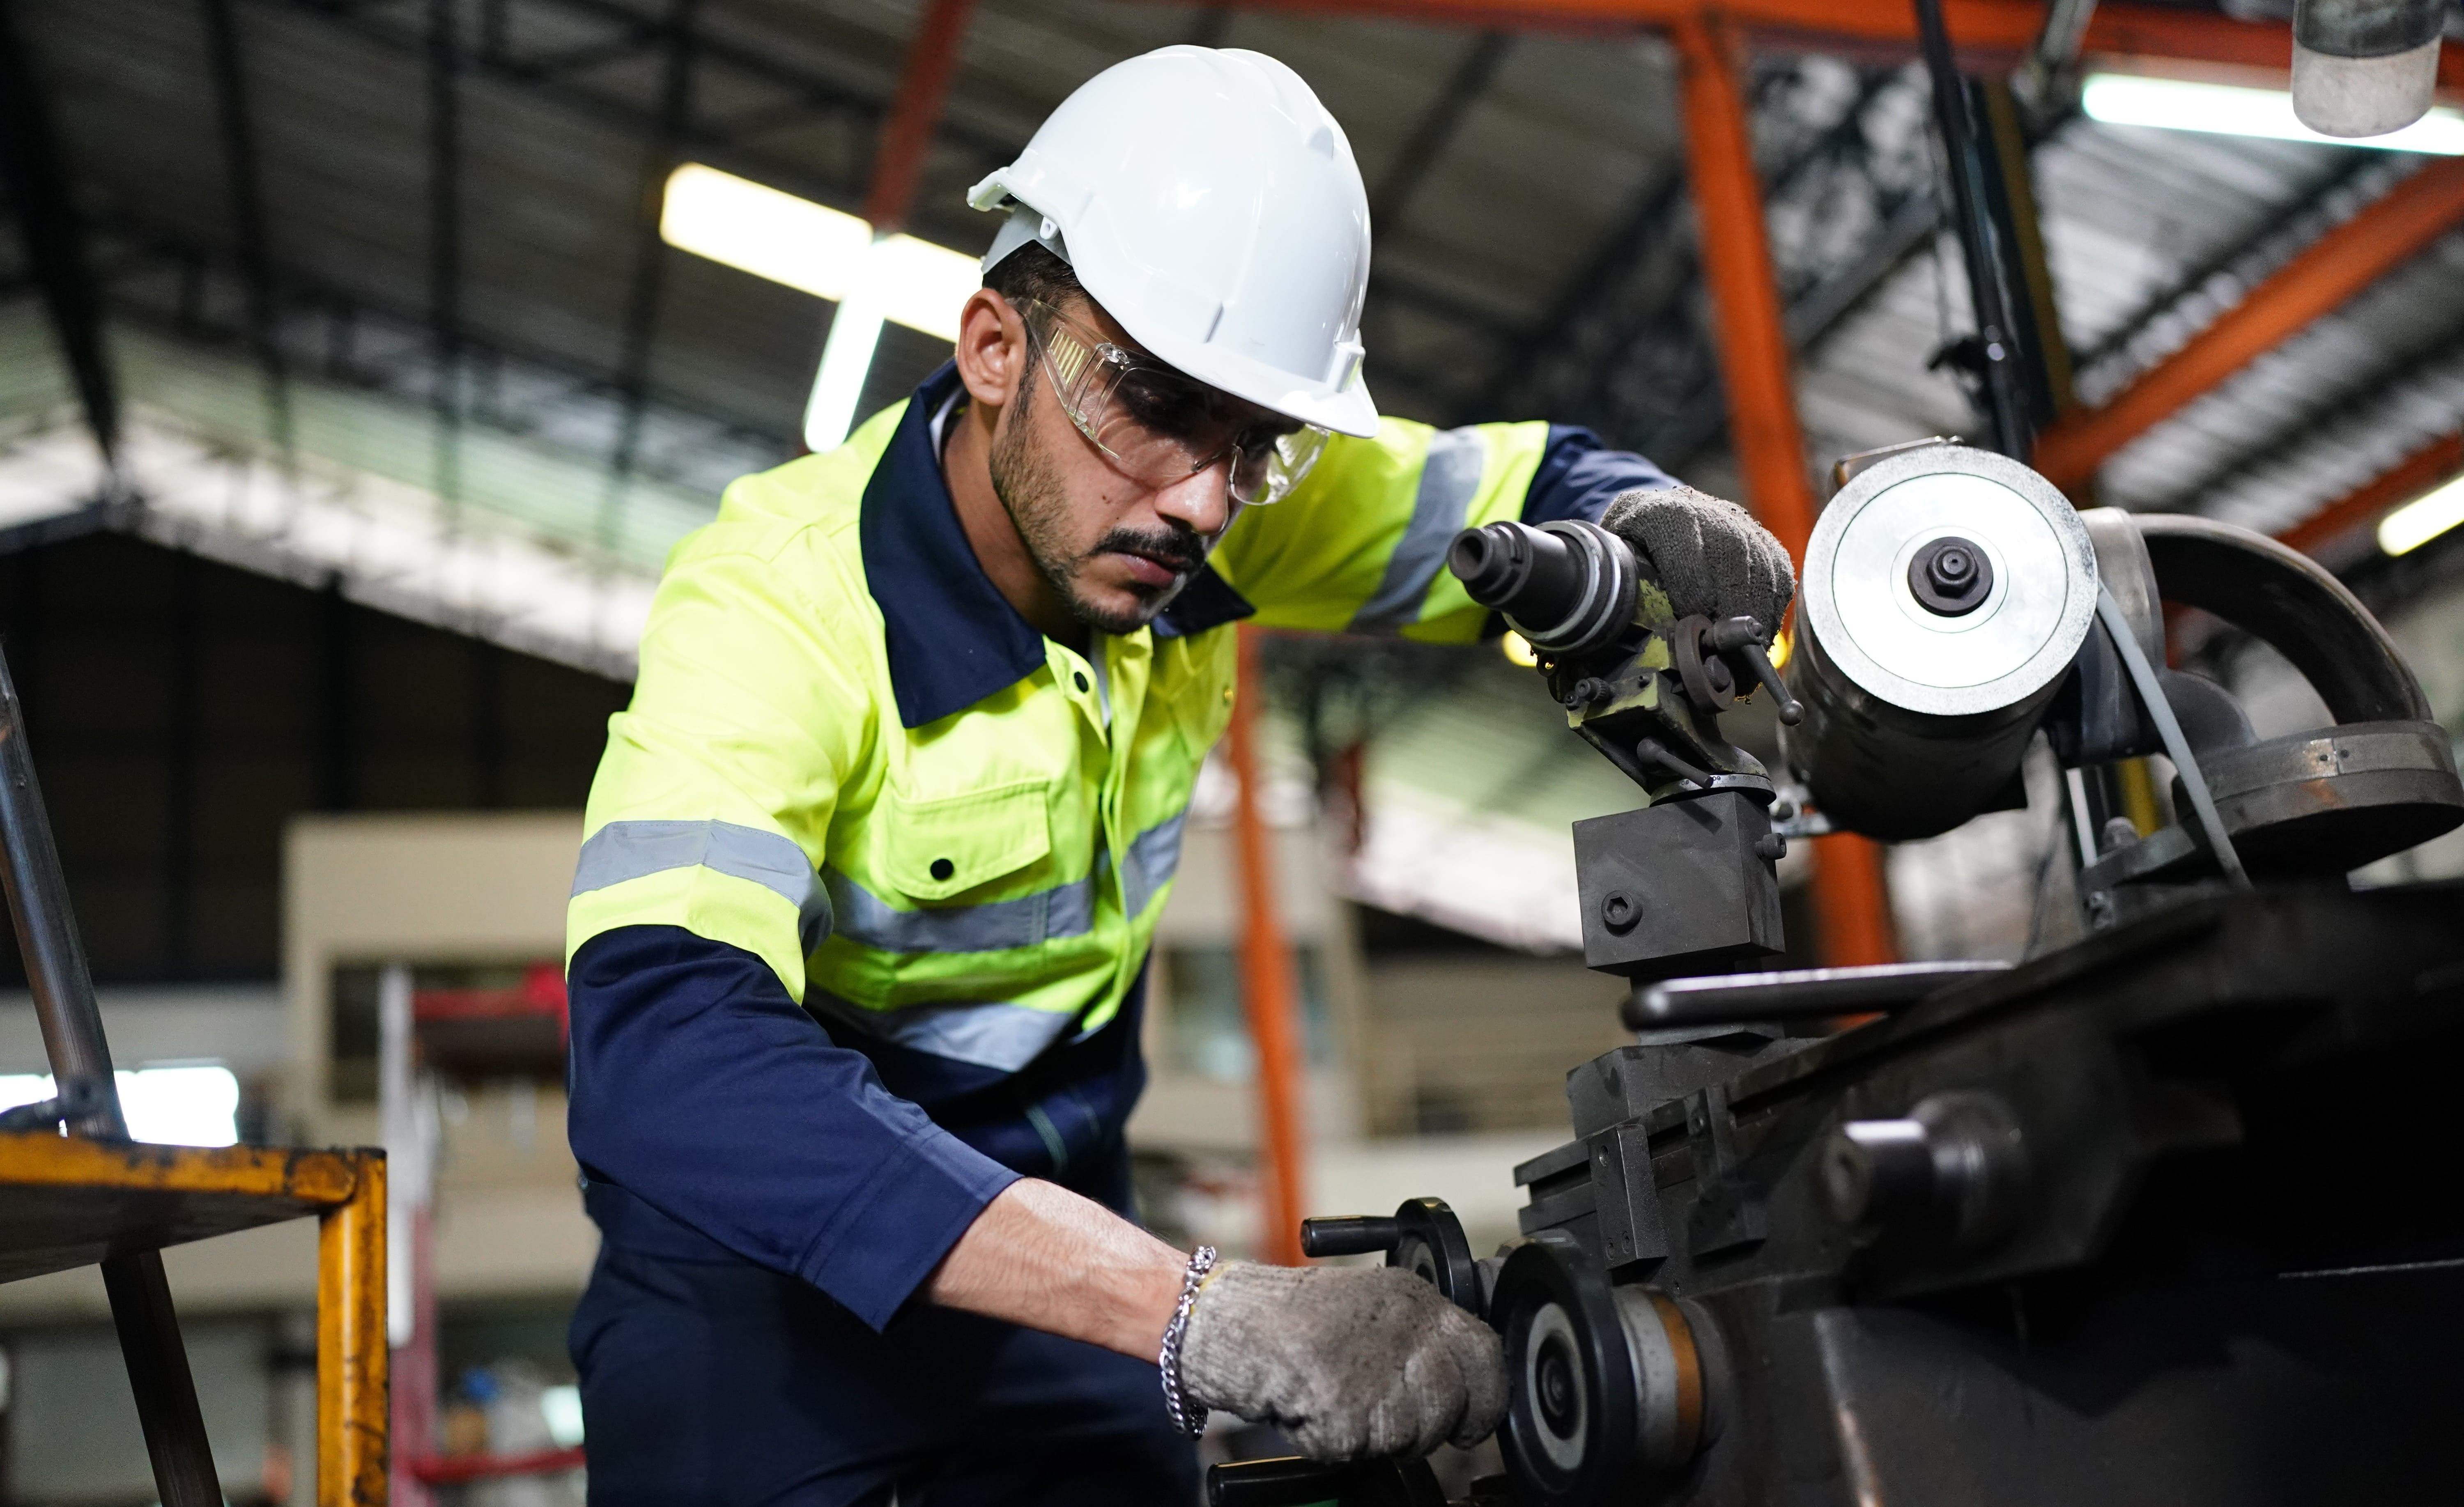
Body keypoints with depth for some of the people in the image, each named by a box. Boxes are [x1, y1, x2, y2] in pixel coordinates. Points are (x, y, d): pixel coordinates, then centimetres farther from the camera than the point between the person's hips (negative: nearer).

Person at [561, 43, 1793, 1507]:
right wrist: (1195, 1309, -51)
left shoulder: (1209, 494, -13)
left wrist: (1651, 528, -24)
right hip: (761, 1232, -4)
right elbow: (663, 1057, -43)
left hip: (1045, 1204, 4)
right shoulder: (773, 601, -28)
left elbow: (1525, 483, 3)